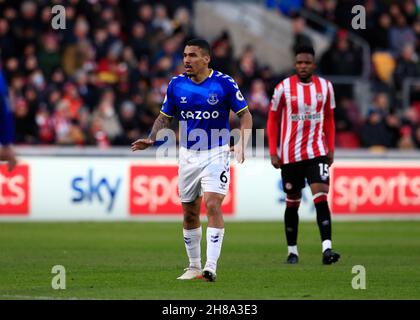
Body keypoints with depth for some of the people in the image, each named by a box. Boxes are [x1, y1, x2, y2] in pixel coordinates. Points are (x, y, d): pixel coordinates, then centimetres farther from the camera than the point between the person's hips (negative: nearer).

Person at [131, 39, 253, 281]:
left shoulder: (224, 83, -9)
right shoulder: (176, 84, 1)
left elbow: (245, 115, -3)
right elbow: (165, 117, 12)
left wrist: (242, 143, -19)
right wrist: (151, 140, -5)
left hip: (216, 154, -4)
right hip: (188, 154, 4)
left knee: (213, 205, -18)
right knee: (190, 213, 9)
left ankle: (211, 267, -19)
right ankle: (194, 267, 22)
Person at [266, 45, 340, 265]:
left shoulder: (325, 87, 4)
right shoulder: (283, 88, -3)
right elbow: (272, 120, 3)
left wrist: (331, 148, 8)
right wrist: (273, 153, -2)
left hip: (317, 152, 1)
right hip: (290, 155, 0)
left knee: (321, 197, -16)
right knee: (292, 203, 8)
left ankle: (327, 249, -22)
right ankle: (292, 251, 21)